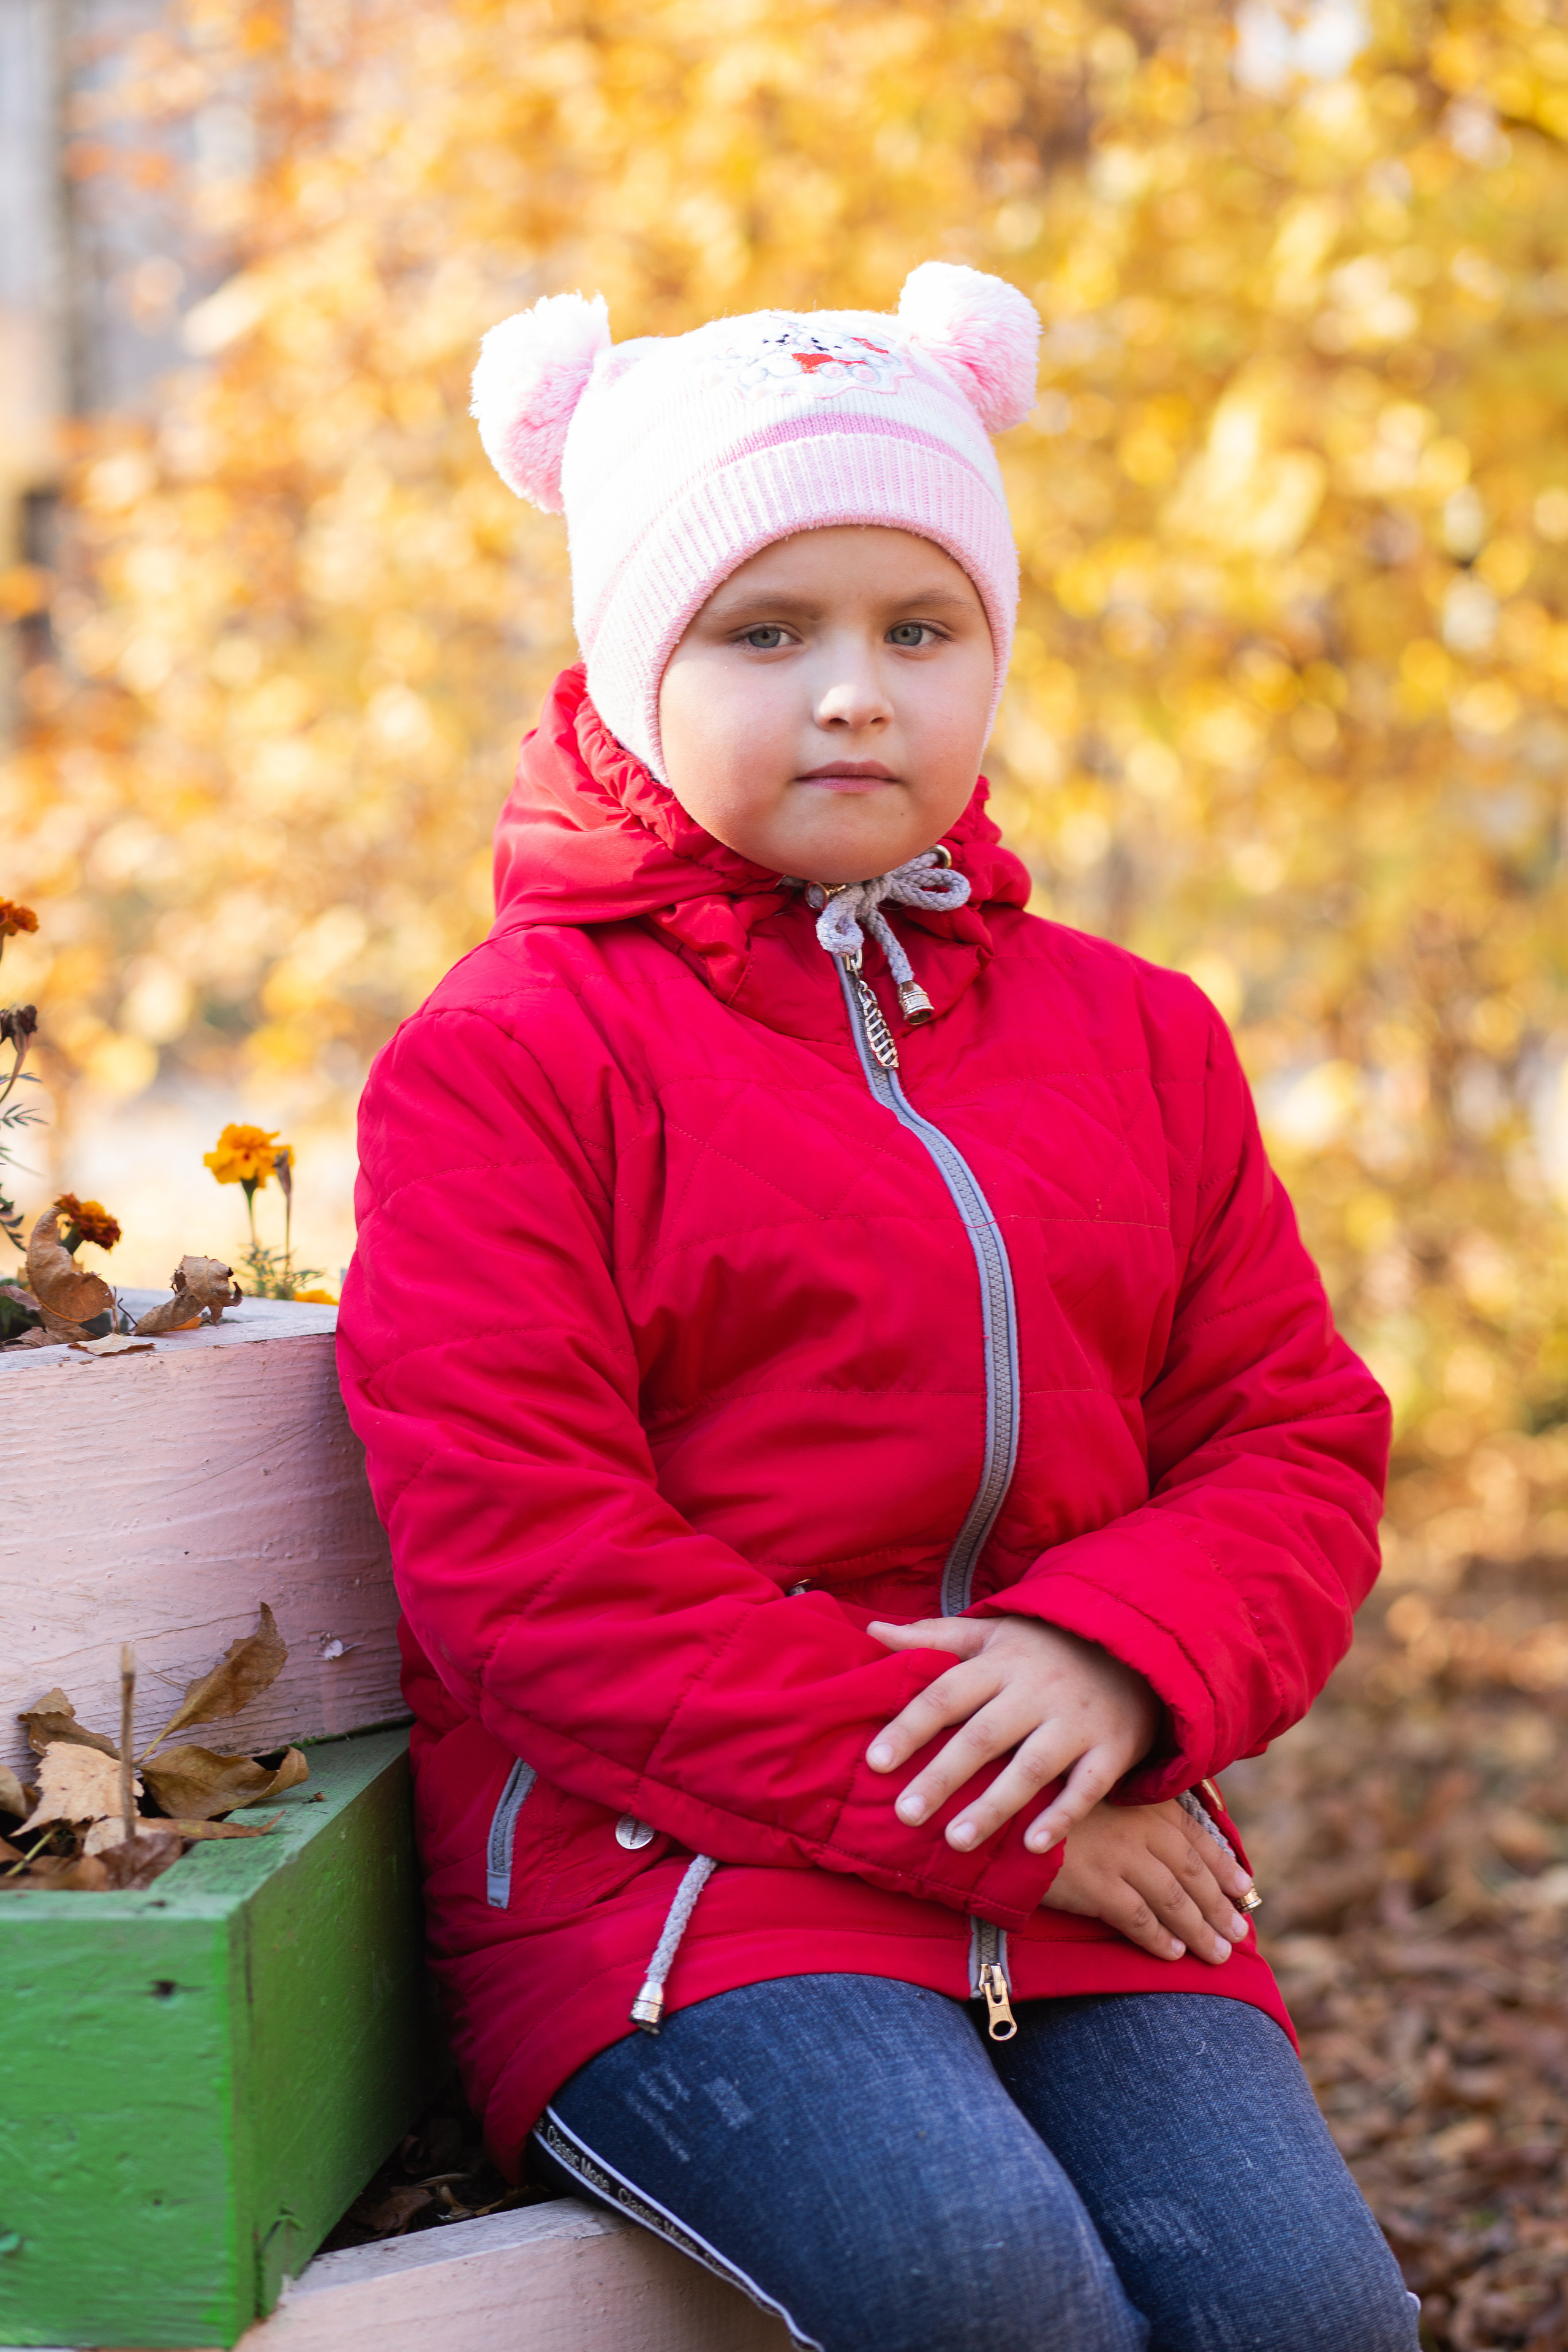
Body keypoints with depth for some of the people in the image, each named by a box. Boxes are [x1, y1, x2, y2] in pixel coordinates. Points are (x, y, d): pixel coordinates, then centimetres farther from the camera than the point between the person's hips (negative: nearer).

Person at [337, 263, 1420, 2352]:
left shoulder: (1135, 1038, 15)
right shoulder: (502, 1059, -1)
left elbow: (1296, 1436, 12)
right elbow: (517, 1556, -10)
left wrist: (1117, 1655, -12)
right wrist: (962, 1812, -14)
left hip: (1081, 1865, 5)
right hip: (662, 1855, -4)